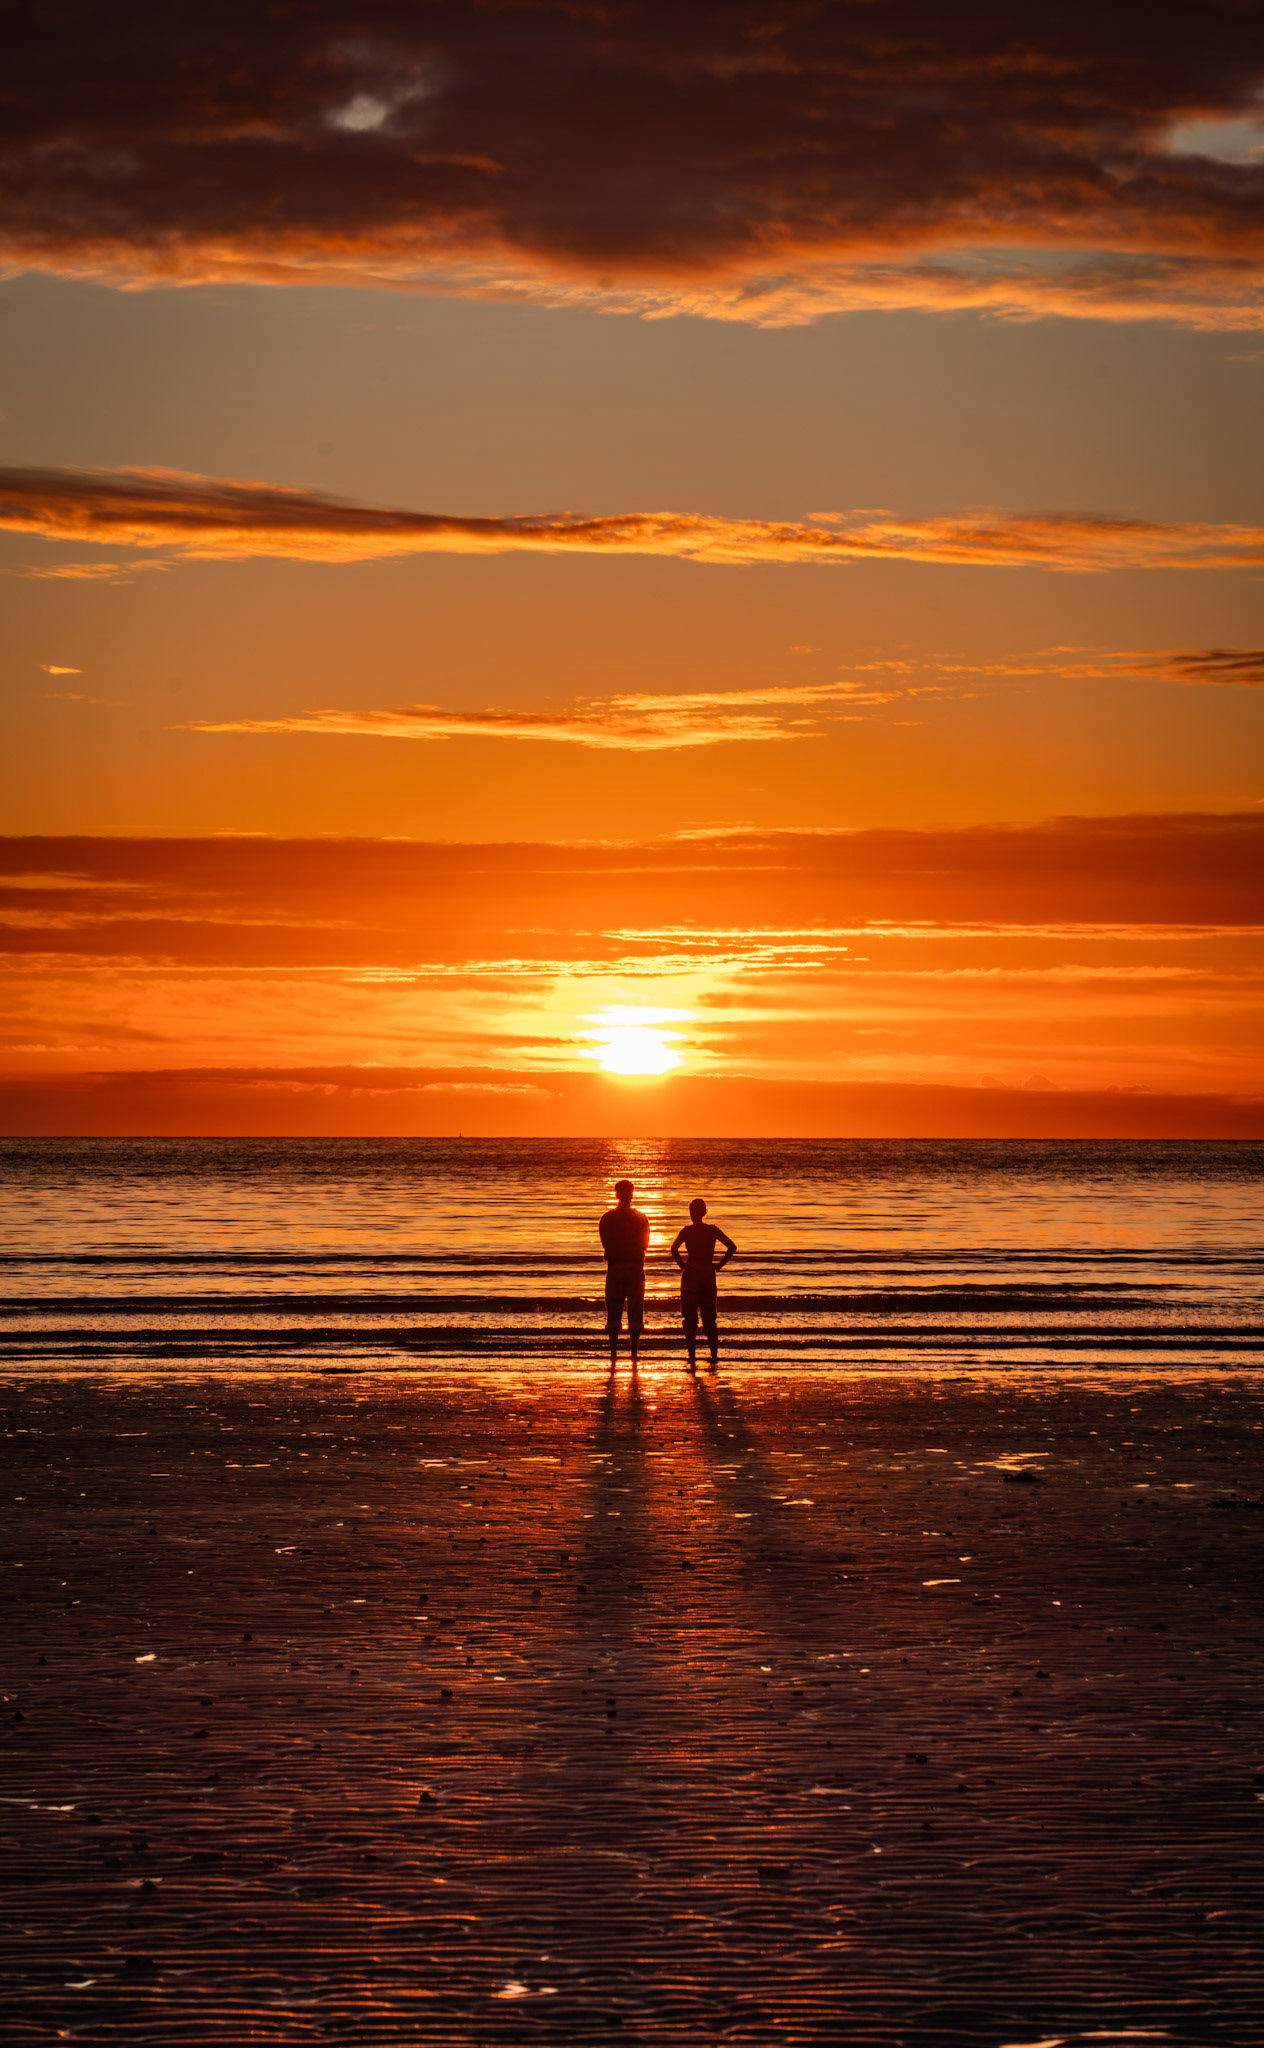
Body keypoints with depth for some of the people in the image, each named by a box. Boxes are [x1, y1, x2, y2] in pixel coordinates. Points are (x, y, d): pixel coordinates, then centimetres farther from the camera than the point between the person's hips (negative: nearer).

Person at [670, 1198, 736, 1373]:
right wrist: (719, 1265, 2)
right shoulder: (713, 1230, 2)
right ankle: (714, 1355, 4)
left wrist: (682, 1265, -7)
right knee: (709, 1318, 11)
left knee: (690, 1319, 1)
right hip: (708, 1275, 3)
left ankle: (692, 1357, -4)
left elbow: (674, 1249, -20)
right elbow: (732, 1247, -4)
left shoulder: (687, 1230, -7)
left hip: (691, 1275, -3)